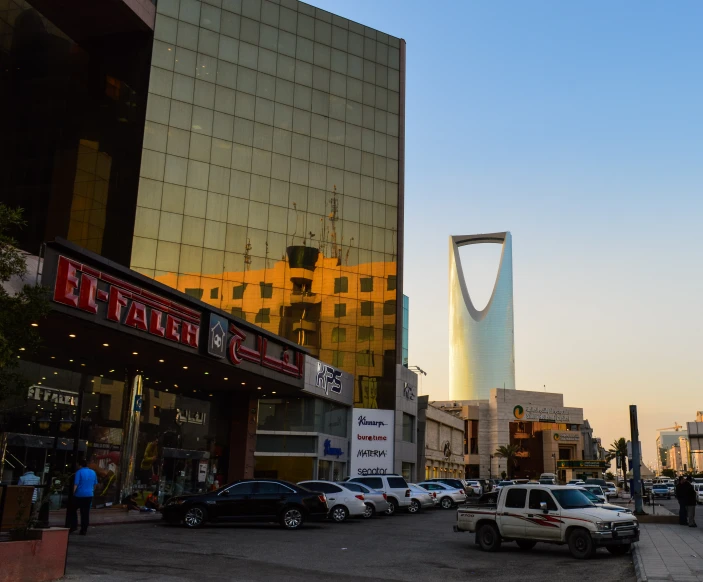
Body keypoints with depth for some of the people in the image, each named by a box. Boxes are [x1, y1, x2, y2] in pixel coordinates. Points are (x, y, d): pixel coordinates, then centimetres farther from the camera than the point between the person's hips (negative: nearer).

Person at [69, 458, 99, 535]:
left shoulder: (79, 472, -9)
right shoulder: (93, 472, 10)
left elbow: (76, 484, -14)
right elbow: (95, 484, 17)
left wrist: (73, 493, -7)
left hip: (79, 495, -5)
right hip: (89, 495, 5)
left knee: (73, 510, 13)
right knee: (85, 513, 6)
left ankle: (74, 526, 4)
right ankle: (84, 530, 5)